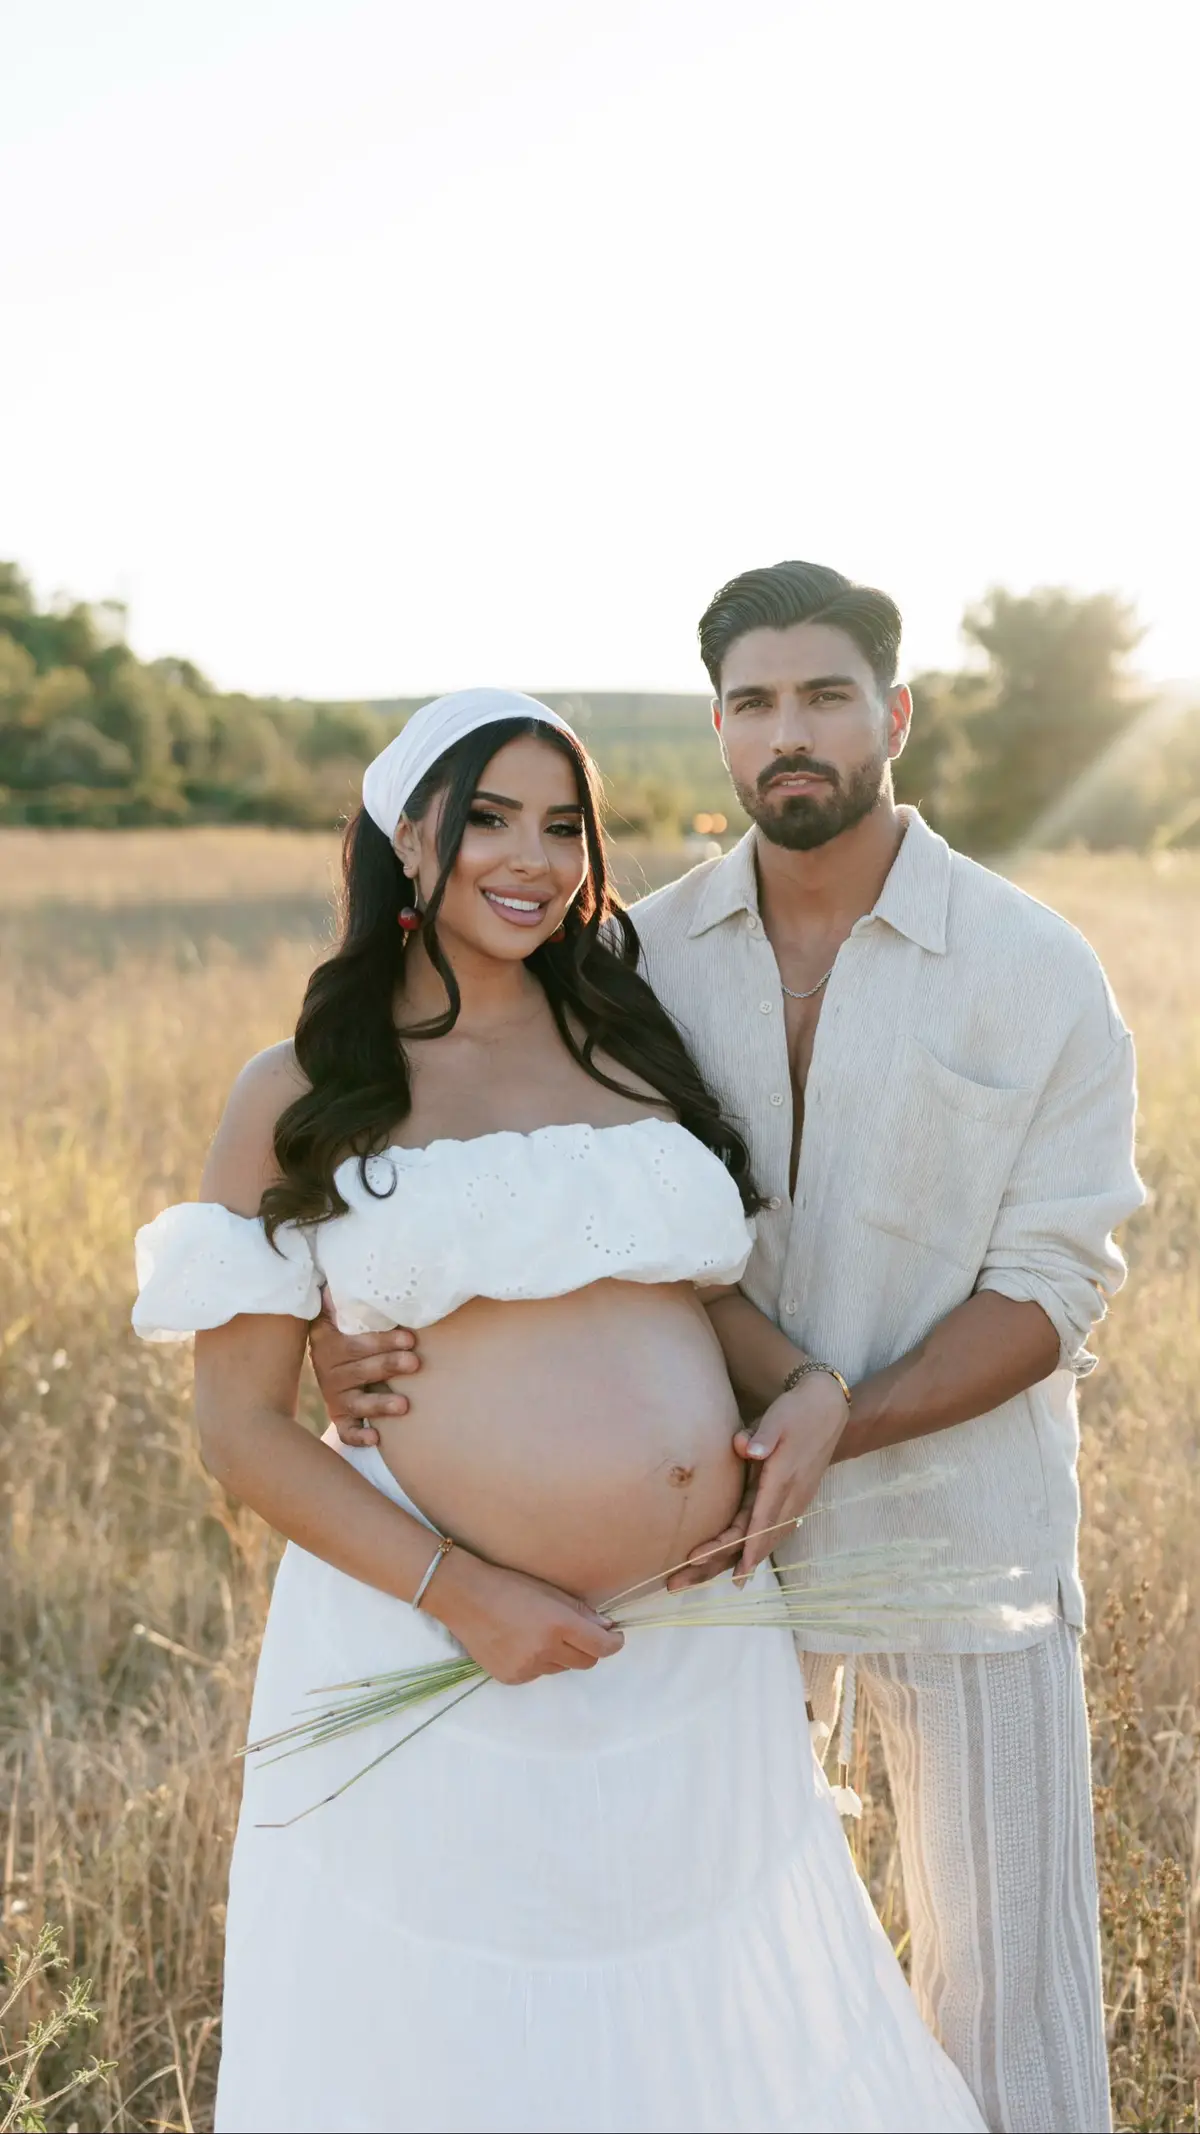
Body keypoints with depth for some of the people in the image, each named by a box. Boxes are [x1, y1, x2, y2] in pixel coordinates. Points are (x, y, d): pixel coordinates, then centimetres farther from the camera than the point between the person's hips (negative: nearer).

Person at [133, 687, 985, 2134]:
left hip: (702, 1651, 4)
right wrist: (460, 1595, -16)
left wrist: (810, 1385, -3)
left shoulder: (631, 1040, 8)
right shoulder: (298, 1097, -3)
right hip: (436, 1657, -4)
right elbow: (241, 1428, -6)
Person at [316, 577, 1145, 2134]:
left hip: (957, 1524, -2)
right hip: (720, 1532, 2)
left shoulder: (1036, 970, -9)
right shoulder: (647, 957, -2)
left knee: (1004, 1961, 10)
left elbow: (1052, 1287, -11)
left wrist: (835, 1426, -23)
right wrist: (362, 1330, -19)